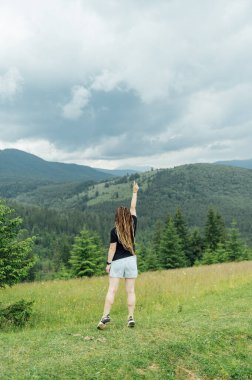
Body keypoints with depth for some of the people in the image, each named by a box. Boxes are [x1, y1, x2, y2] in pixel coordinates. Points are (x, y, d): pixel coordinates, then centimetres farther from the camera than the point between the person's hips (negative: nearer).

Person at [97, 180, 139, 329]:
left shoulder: (114, 231, -10)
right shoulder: (133, 226, -1)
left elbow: (112, 248, -9)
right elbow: (133, 208, 9)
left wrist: (108, 263, 0)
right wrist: (135, 192, 18)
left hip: (117, 262, -3)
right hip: (131, 261, 3)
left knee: (112, 290, -1)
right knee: (131, 291, 6)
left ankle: (106, 315, -7)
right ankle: (131, 317, 6)